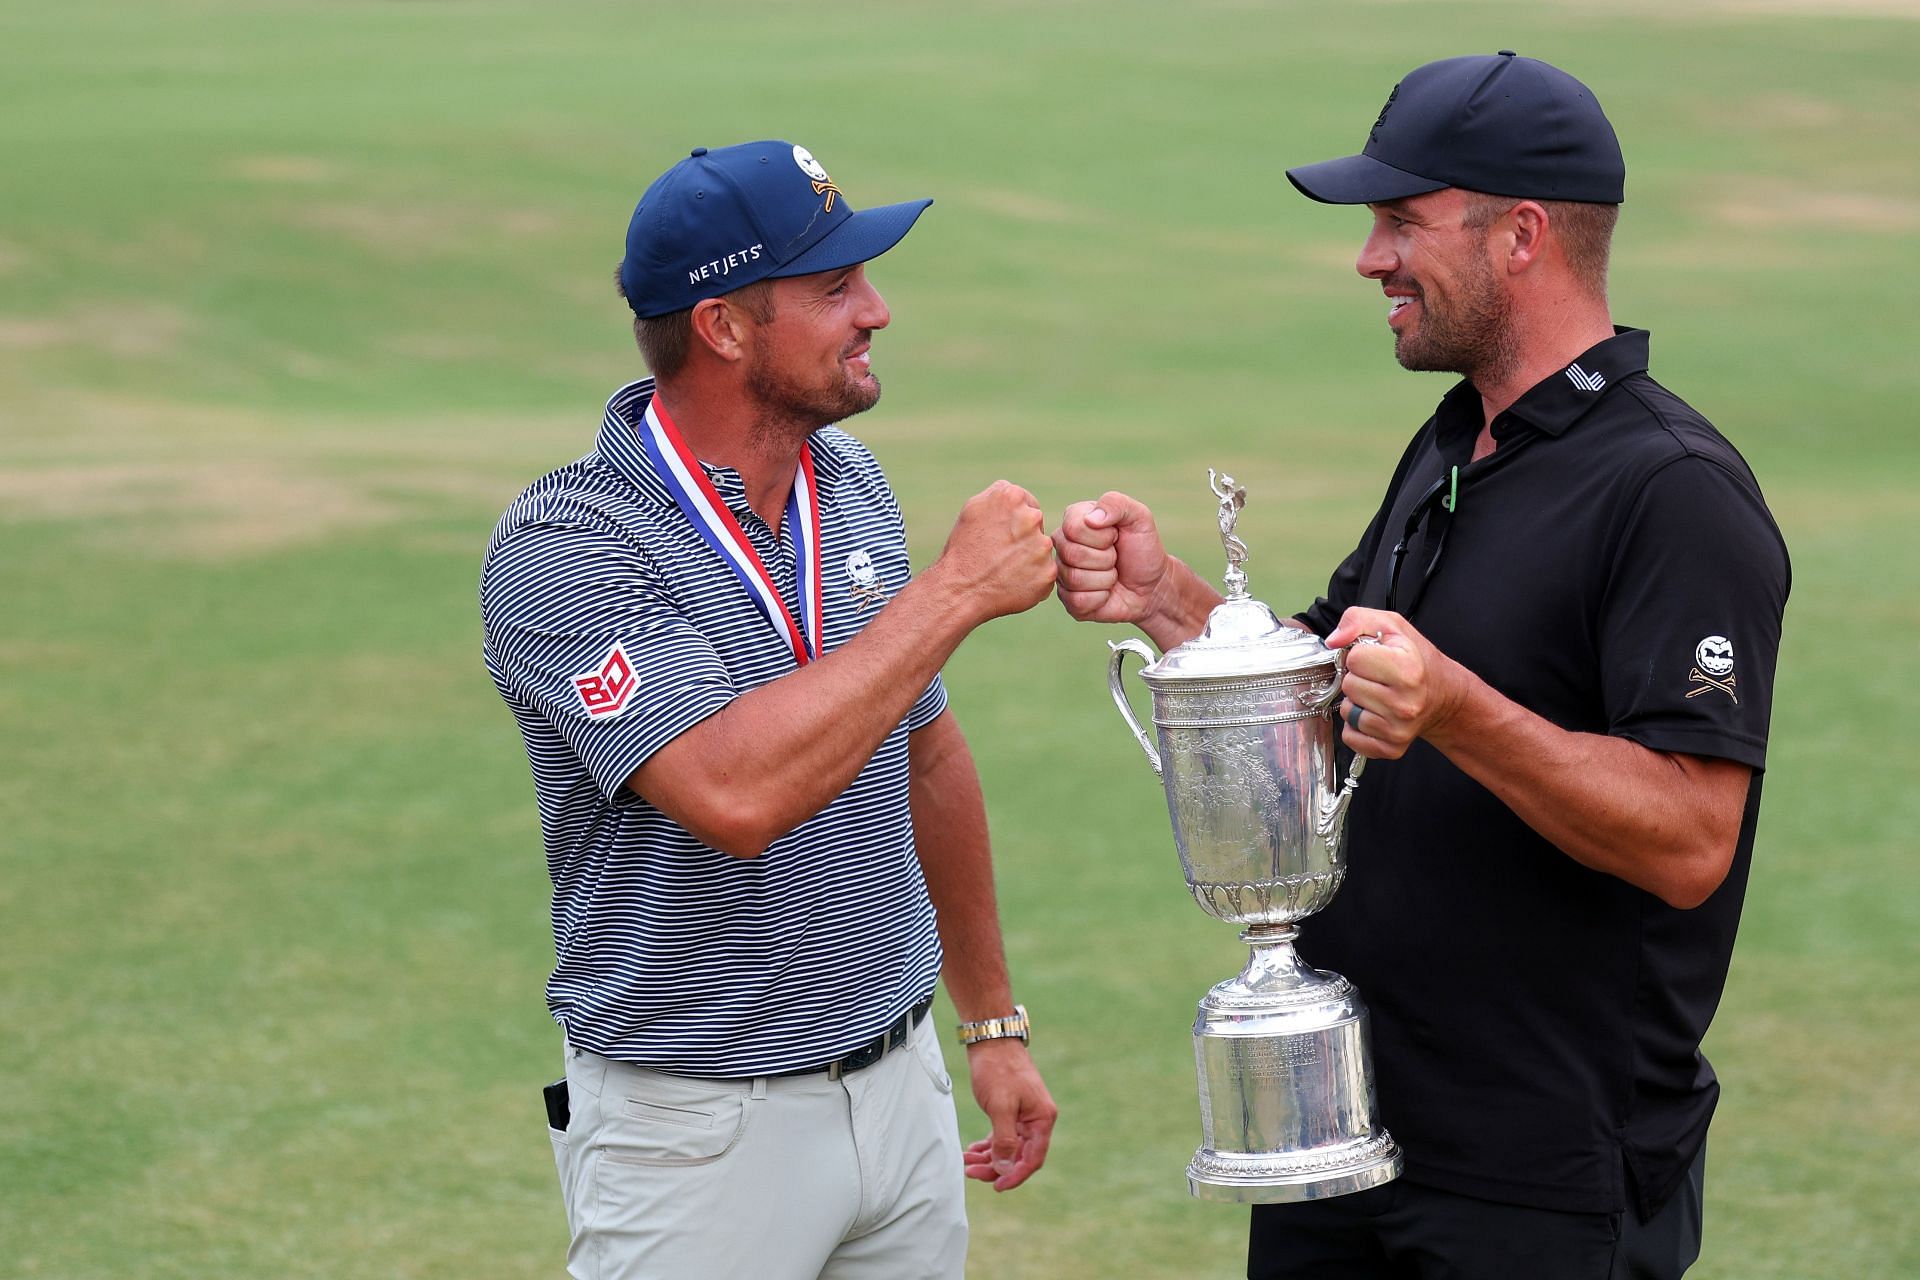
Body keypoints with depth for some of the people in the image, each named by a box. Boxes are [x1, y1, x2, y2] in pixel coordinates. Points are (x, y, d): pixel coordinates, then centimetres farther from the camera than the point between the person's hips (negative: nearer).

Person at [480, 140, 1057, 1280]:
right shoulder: (561, 548, -19)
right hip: (702, 1134, -6)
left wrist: (994, 1023, 19)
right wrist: (957, 591, -26)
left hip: (899, 1088, 6)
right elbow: (736, 795, -33)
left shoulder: (850, 484, 5)